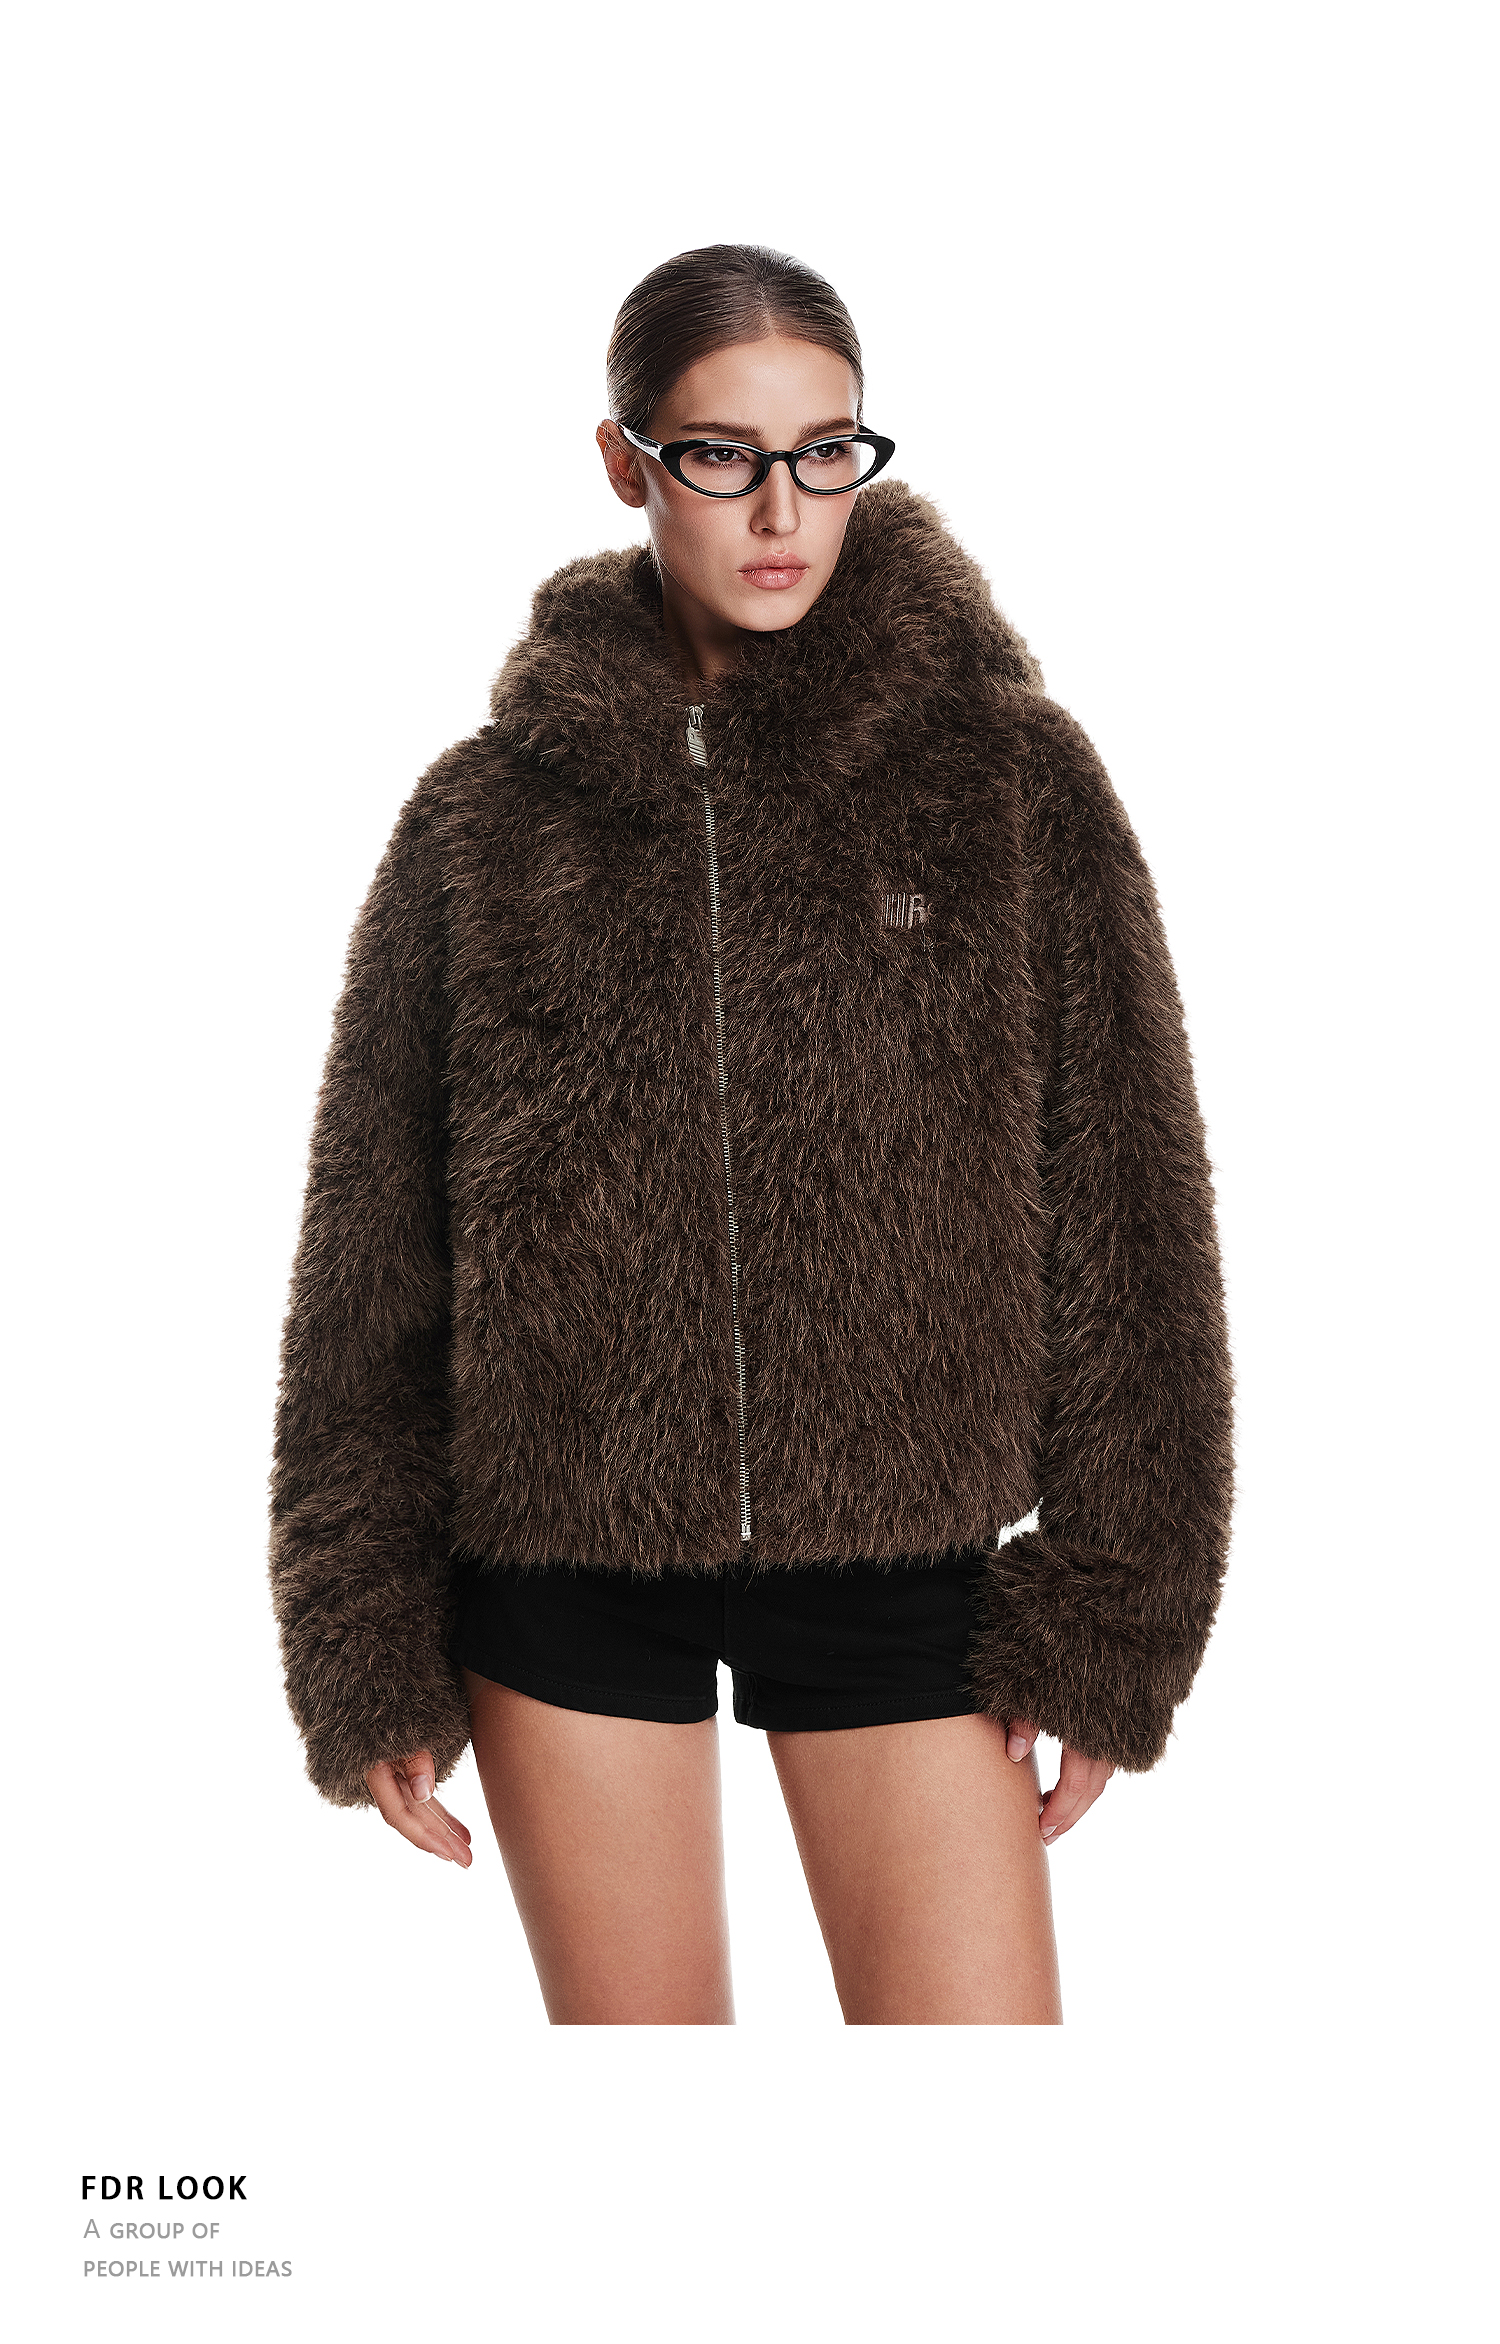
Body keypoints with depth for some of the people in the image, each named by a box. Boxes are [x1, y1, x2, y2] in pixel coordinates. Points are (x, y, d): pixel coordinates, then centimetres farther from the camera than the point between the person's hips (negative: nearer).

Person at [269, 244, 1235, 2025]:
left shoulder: (1013, 775, -1)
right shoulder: (489, 808, 2)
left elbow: (1122, 1210, 1)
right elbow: (370, 1233, 5)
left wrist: (1106, 1613, -1)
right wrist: (365, 1638, 4)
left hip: (898, 1555, 0)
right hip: (563, 1560, 1)